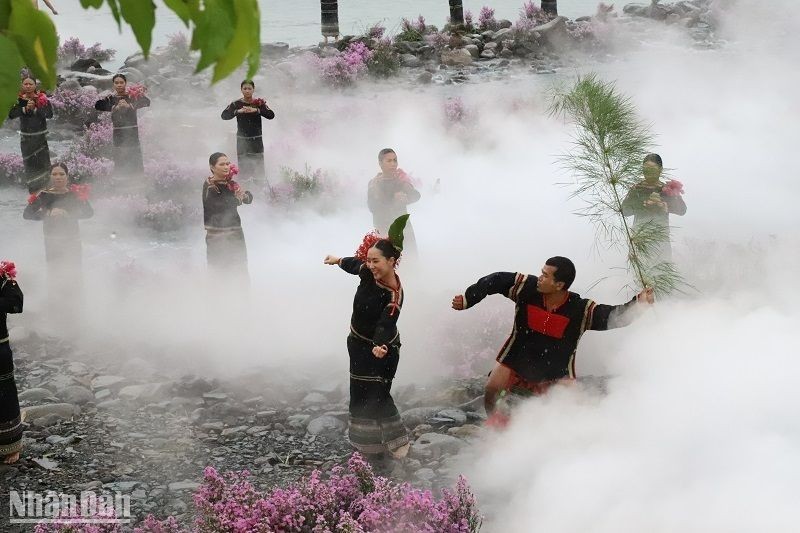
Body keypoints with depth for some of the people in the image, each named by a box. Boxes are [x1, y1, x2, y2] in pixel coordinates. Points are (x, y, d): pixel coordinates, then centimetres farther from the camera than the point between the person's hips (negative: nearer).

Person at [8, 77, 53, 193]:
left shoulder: (43, 99, -4)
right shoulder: (19, 100, 0)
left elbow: (50, 114, -15)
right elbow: (11, 114, -12)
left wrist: (35, 109, -26)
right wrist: (25, 109, -25)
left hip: (41, 136, -1)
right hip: (26, 137, 2)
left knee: (44, 163, -3)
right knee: (29, 164, 4)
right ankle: (33, 190, 11)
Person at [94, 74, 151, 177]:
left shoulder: (133, 96, 4)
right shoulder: (111, 99, 9)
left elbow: (147, 102, -14)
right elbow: (98, 105, -8)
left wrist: (129, 106, -27)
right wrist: (115, 107, -22)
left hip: (132, 133, -1)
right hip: (118, 134, 1)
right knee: (120, 163, -4)